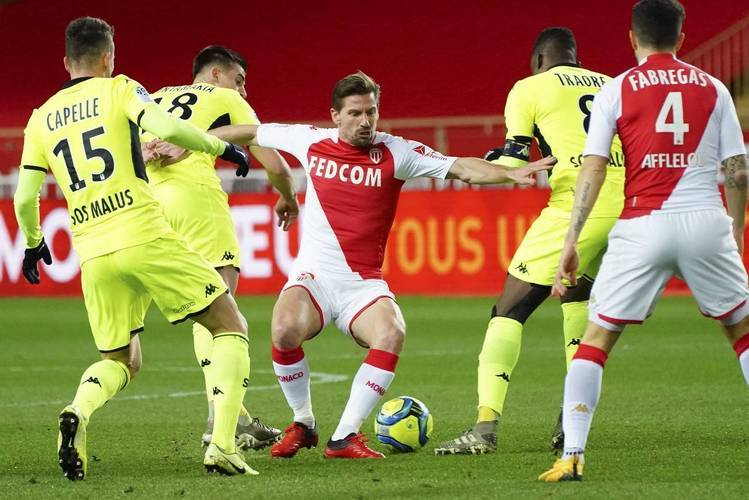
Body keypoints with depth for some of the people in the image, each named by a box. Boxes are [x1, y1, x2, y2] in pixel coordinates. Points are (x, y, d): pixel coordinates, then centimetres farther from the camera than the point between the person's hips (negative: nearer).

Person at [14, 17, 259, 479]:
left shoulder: (42, 119, 15)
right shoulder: (119, 90, 3)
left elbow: (25, 198, 15)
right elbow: (166, 128, -14)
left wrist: (33, 243, 34)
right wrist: (221, 147, 1)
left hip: (92, 251, 5)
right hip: (144, 234, -5)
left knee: (119, 362, 21)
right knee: (231, 327, 7)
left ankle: (79, 412, -15)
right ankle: (223, 445, -11)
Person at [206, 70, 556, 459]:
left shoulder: (396, 153, -3)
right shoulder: (311, 142, 2)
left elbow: (462, 168, -11)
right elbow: (253, 133, 17)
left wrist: (510, 174, -27)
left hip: (364, 284, 0)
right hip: (313, 277, 0)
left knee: (391, 334, -31)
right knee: (285, 328, -30)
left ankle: (345, 437, -18)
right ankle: (303, 424, -3)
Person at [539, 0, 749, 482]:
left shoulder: (616, 91, 4)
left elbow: (592, 168, -3)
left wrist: (571, 241, -3)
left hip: (643, 225, -1)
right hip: (707, 221, 1)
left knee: (596, 338, 6)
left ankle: (572, 455, -5)